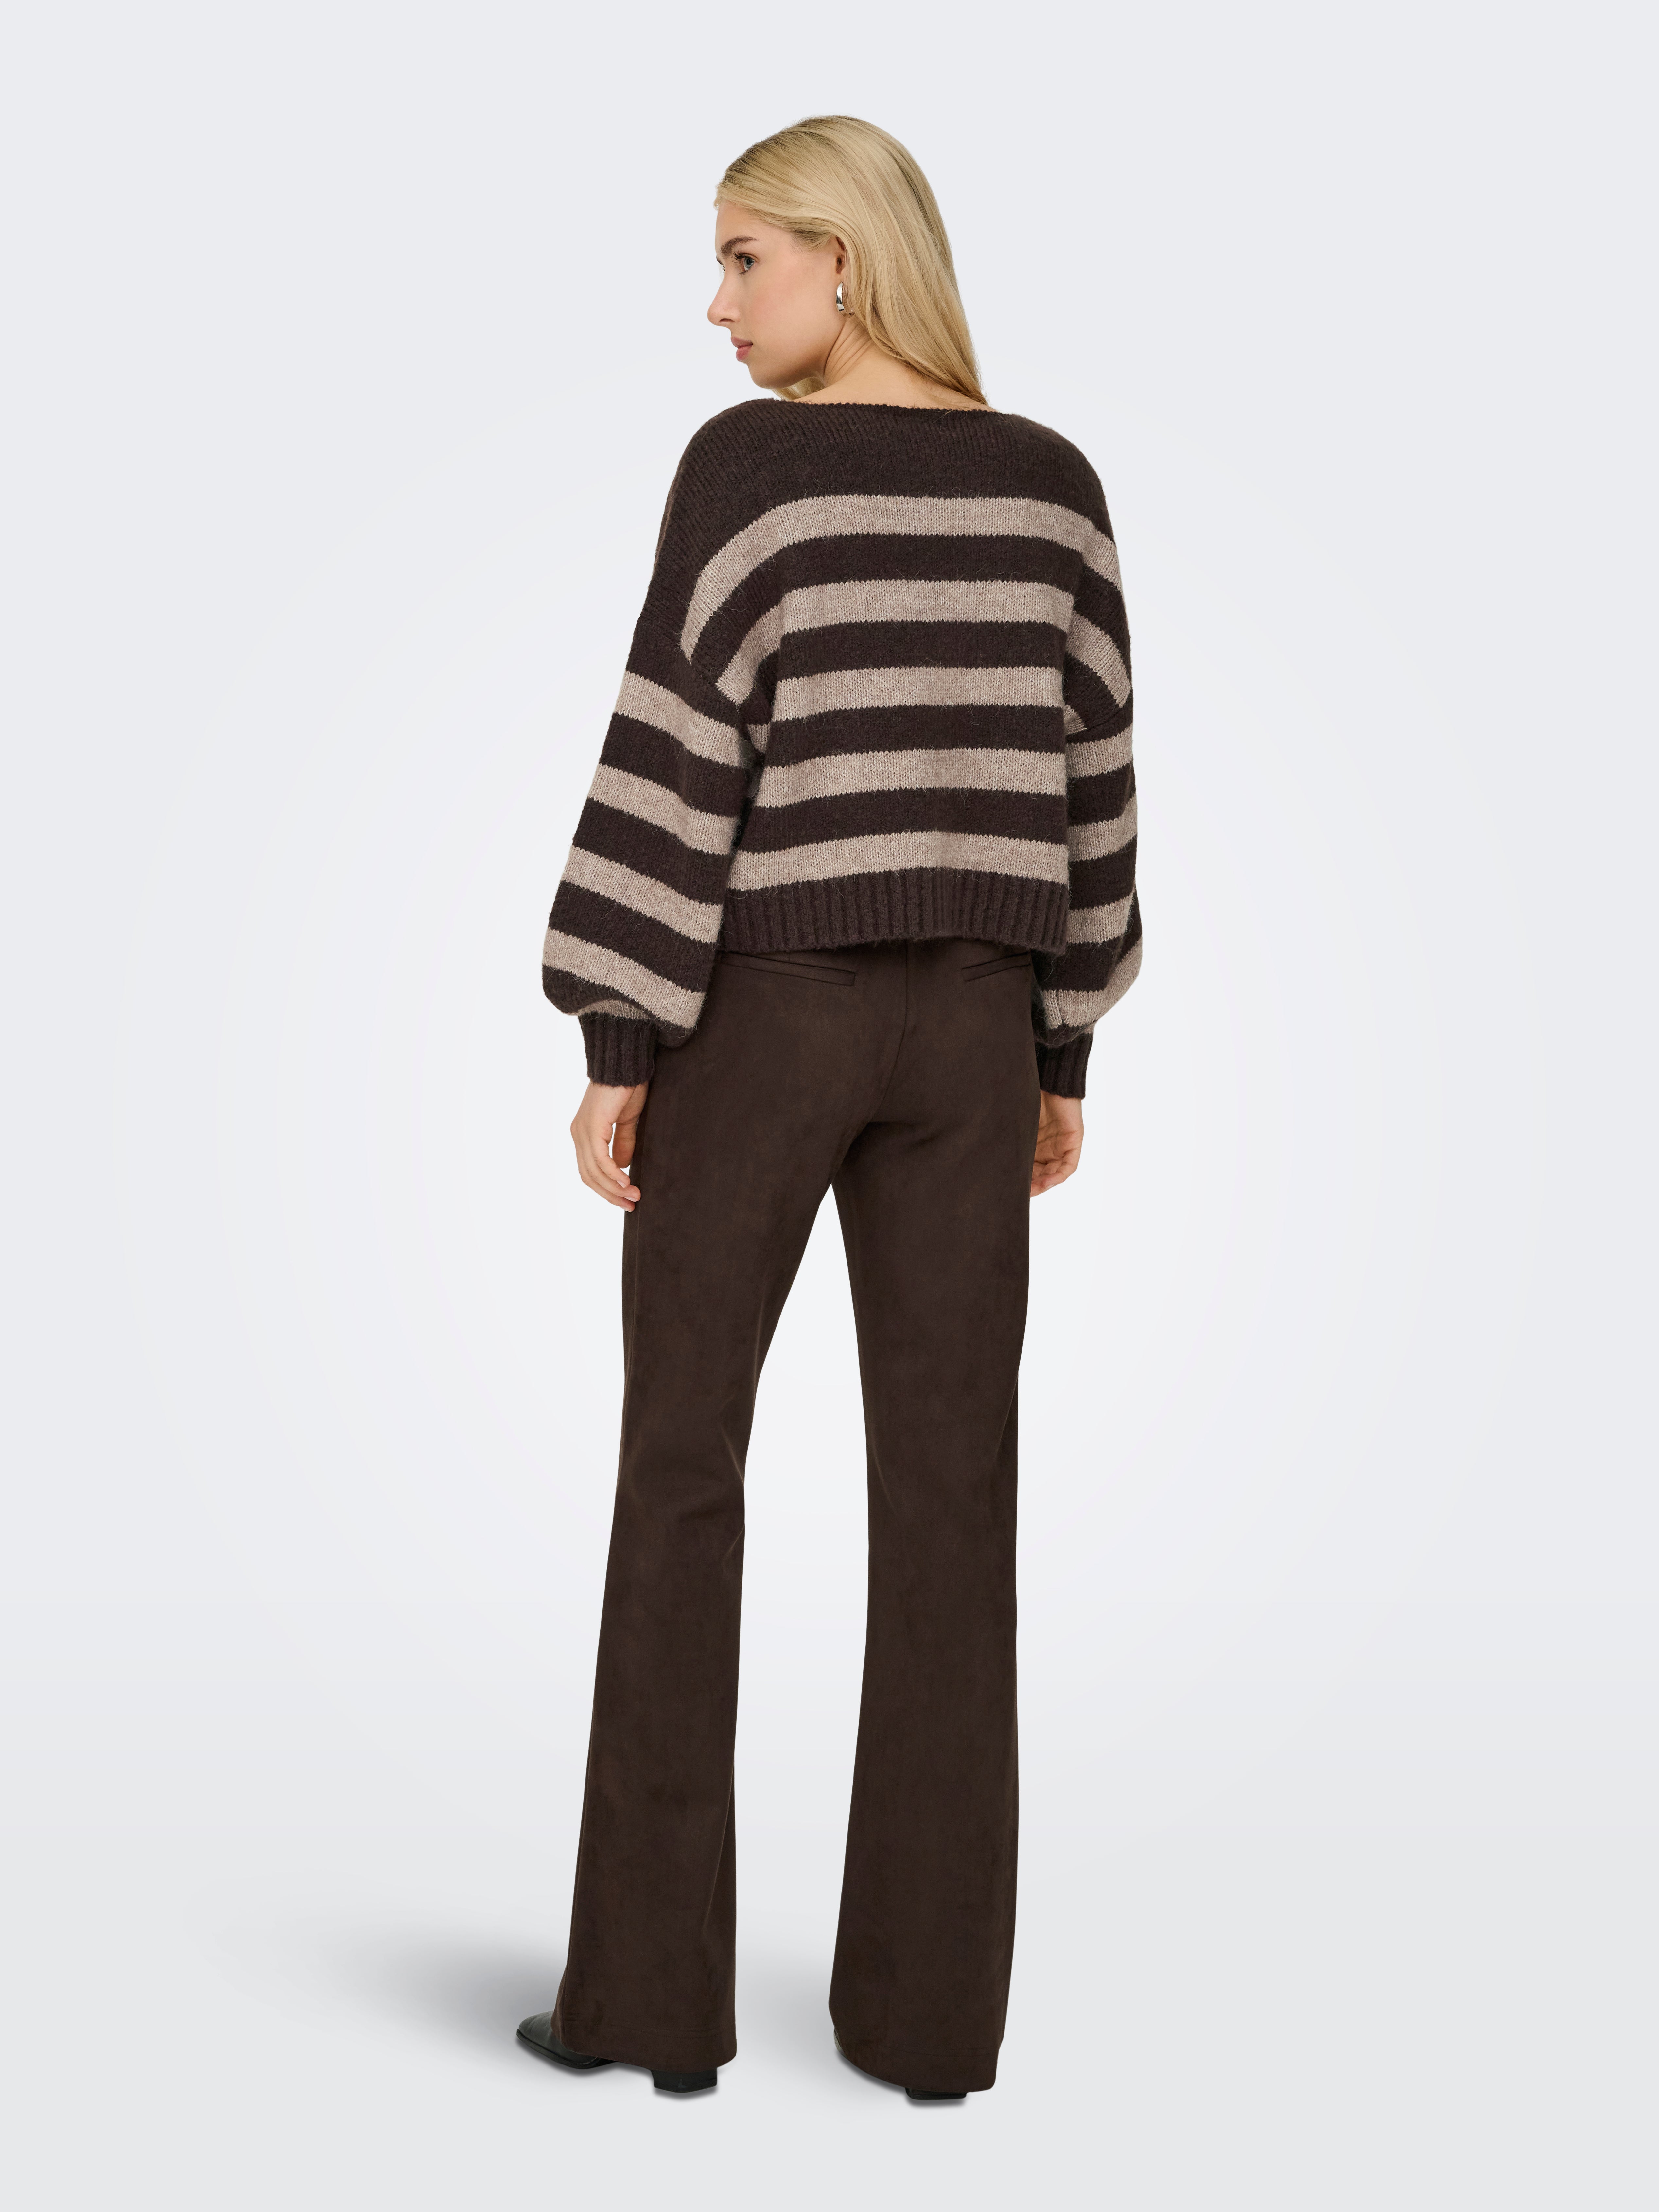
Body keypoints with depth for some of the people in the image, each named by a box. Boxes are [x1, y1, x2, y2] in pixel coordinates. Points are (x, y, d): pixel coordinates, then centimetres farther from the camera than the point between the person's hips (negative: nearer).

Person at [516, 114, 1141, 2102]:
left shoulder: (749, 464, -8)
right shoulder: (1053, 482, 7)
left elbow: (680, 757, -13)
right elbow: (1086, 776, 8)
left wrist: (615, 1044, -8)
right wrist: (1063, 1053, 14)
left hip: (760, 1009, -4)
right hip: (969, 1021, 4)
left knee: (679, 1472, 5)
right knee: (947, 1490, 5)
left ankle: (654, 1992, 8)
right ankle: (932, 2005, 9)